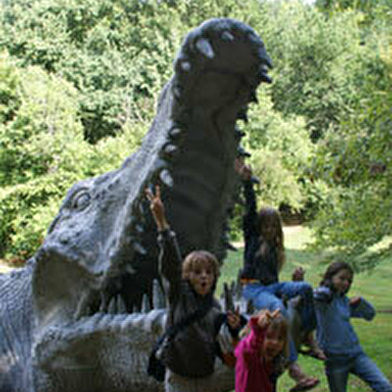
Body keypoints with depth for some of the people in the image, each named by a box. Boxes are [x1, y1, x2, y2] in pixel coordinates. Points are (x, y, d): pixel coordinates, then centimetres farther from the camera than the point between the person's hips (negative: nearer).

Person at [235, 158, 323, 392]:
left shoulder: (275, 248, 25)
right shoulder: (252, 238, 11)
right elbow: (251, 210, 1)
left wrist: (294, 281, 7)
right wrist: (247, 181, -5)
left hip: (271, 287, 6)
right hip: (253, 288, -6)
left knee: (305, 288, -20)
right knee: (278, 307, -36)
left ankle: (310, 340, -18)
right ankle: (293, 366, -46)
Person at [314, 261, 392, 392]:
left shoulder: (345, 301, 10)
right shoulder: (323, 297, -10)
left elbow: (370, 314, 19)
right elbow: (319, 295, -37)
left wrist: (360, 301, -1)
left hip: (356, 354, 6)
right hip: (335, 359, -5)